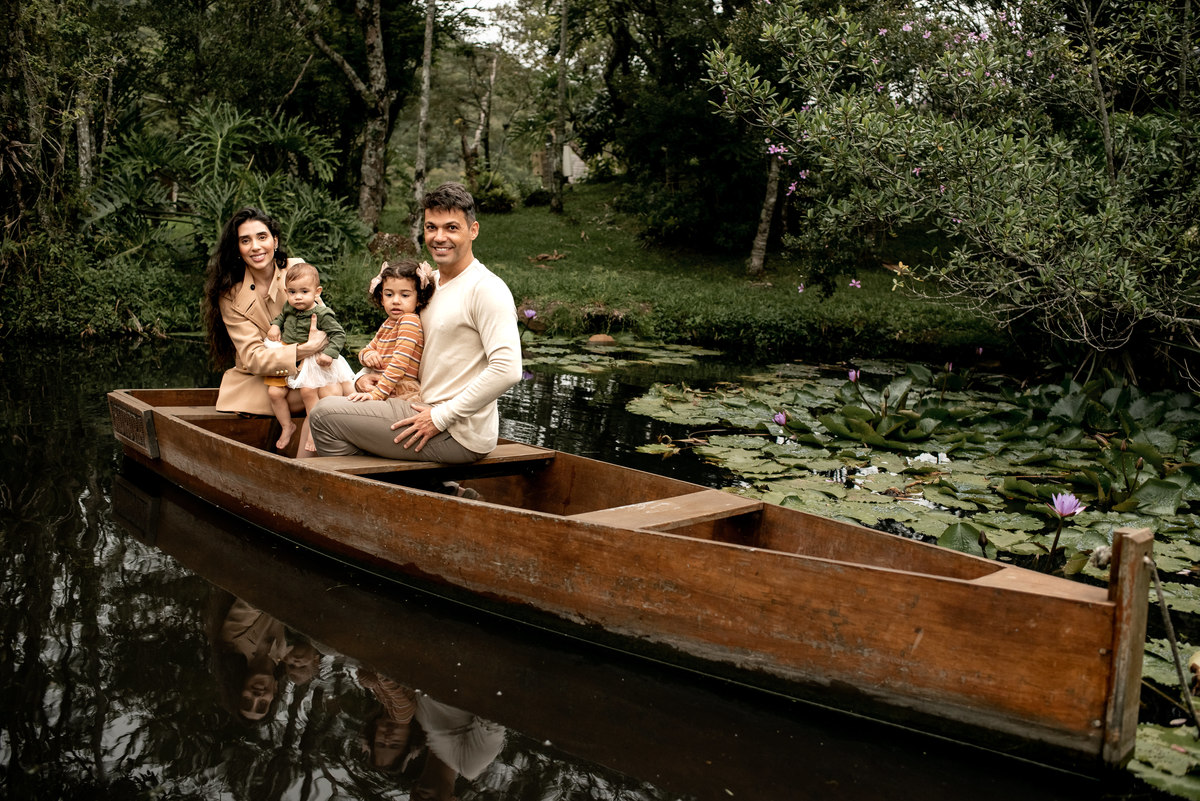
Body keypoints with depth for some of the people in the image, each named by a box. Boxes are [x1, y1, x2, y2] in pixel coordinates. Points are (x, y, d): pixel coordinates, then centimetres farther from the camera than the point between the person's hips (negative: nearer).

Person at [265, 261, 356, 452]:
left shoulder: (322, 315, -16)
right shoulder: (289, 308, 4)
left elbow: (339, 335, -17)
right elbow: (281, 316, 27)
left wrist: (329, 353, -29)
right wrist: (275, 325, 7)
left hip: (311, 362, -6)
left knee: (308, 392, -17)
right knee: (274, 392, -3)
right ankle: (287, 426, 16)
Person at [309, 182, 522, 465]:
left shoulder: (486, 288, -15)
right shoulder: (432, 283, 14)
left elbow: (507, 370, -26)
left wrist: (441, 417, -22)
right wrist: (370, 376, 4)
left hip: (459, 437, -9)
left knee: (325, 413, -9)